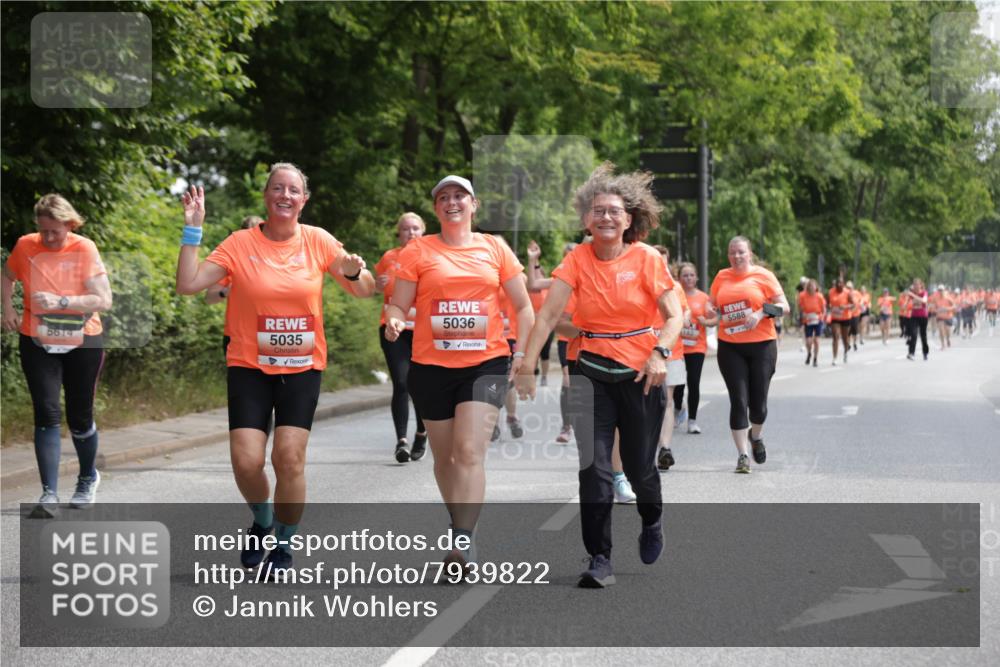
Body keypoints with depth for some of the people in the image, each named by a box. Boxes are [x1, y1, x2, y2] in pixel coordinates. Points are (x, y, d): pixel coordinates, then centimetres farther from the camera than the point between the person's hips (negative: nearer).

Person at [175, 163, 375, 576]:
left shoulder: (318, 241, 0)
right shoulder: (241, 244, -4)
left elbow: (365, 292, 5)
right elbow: (188, 285, -10)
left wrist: (355, 273, -17)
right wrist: (192, 231, -17)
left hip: (302, 368, 1)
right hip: (250, 367, 0)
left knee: (290, 457, -11)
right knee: (246, 461, -10)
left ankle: (283, 546, 11)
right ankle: (262, 521, 24)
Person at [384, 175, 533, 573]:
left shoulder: (494, 249, 7)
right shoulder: (418, 251, 4)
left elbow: (523, 306, 12)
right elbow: (398, 305, 3)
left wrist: (522, 352, 1)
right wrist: (394, 321, -20)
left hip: (486, 363, -1)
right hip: (431, 365, 1)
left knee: (469, 451, -16)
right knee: (444, 457, 11)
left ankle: (463, 541, -19)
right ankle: (461, 525, 32)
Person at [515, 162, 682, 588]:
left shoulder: (647, 259, -5)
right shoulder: (578, 259, -3)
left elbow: (674, 317, -3)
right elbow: (548, 314, -10)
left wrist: (660, 354, -21)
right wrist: (526, 367, -17)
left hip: (640, 375, -1)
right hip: (591, 373, 1)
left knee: (639, 467, 7)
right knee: (593, 466, -7)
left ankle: (652, 522, 41)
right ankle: (599, 559, 2)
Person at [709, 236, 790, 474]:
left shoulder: (763, 275, -1)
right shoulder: (722, 277, 8)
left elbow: (783, 306, -2)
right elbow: (713, 304, 23)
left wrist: (761, 313, -18)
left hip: (761, 345, -2)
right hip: (730, 347, 2)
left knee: (758, 401, 4)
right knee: (738, 401, -5)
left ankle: (756, 437, 36)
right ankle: (742, 455, 1)